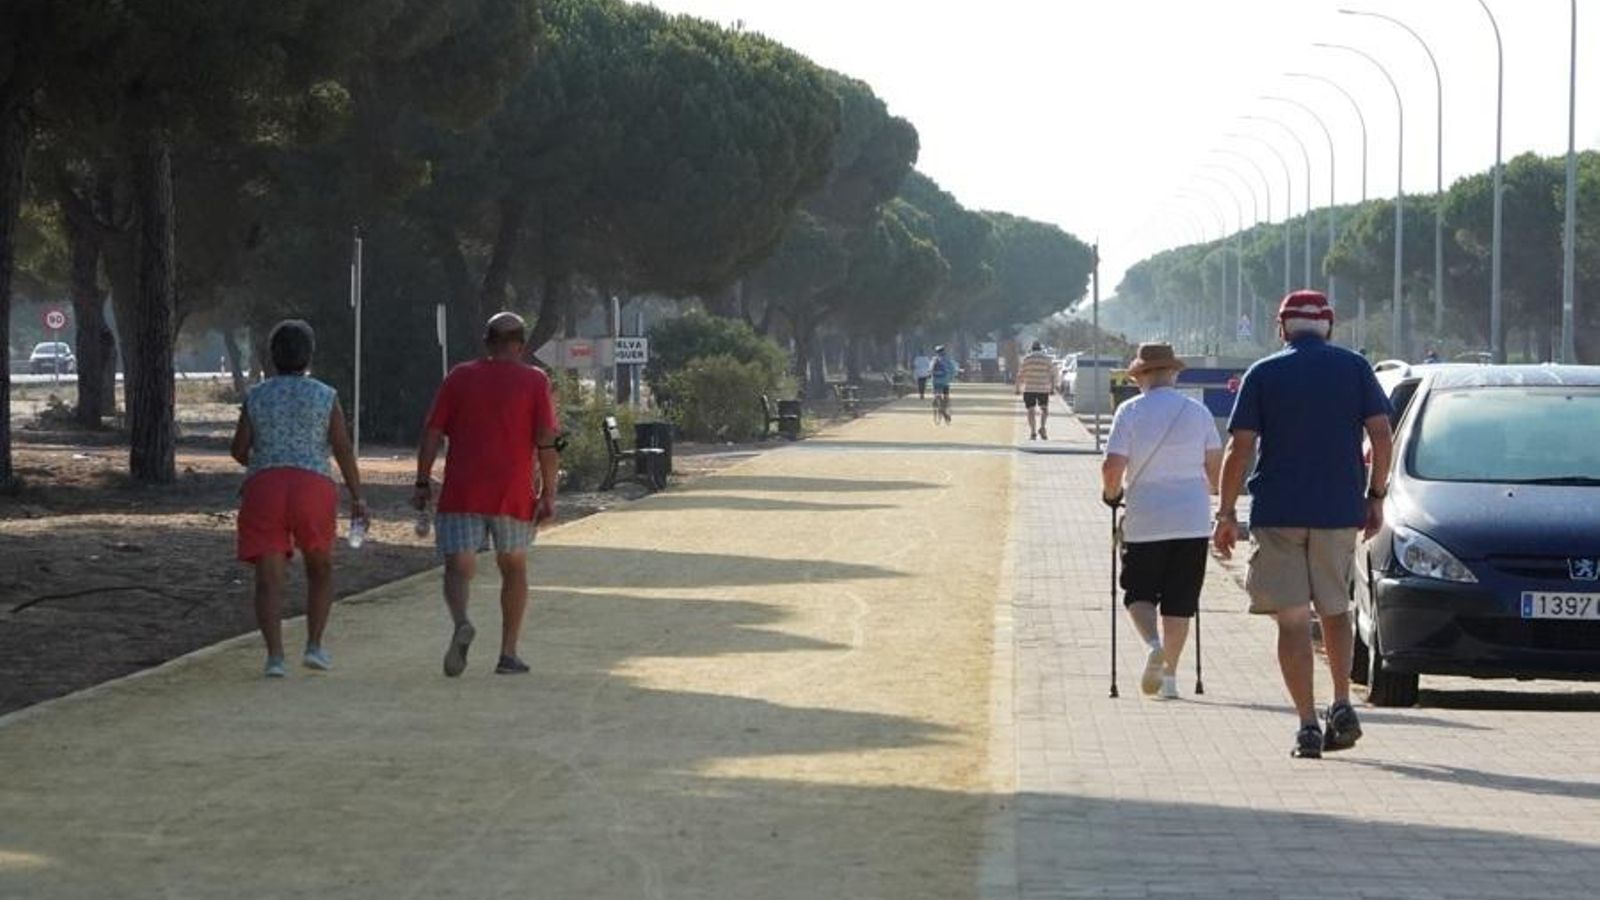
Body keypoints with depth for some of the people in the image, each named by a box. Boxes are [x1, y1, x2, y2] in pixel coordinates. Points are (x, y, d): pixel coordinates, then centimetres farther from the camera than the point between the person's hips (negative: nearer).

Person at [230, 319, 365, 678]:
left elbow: (239, 450, 8)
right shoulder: (325, 396, 4)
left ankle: (275, 655, -15)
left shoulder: (256, 397, 9)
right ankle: (314, 646, 10)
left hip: (263, 488, 1)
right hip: (314, 488, -1)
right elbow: (343, 448, -1)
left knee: (269, 578, -1)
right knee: (320, 568, 19)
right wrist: (357, 498, 0)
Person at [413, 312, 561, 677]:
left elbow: (432, 434, 2)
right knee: (514, 569, 17)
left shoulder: (459, 377, 6)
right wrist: (549, 495, -2)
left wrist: (422, 483, 7)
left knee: (458, 568, 0)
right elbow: (548, 442, -6)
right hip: (514, 493, 0)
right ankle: (508, 654, 16)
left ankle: (461, 623, -31)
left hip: (461, 492, 0)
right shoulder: (535, 381, 1)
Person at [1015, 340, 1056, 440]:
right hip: (1043, 389, 0)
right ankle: (1042, 427, -6)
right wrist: (1052, 387, 6)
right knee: (1044, 409, 14)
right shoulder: (1047, 358, 4)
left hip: (1029, 389, 0)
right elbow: (1052, 375, 0)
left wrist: (1018, 388, 7)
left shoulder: (1026, 358, 3)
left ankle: (1033, 433, -1)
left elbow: (1020, 375, 2)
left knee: (1031, 410, 5)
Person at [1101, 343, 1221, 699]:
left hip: (1144, 521, -2)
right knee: (1179, 603, 9)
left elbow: (1112, 467, -12)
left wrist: (1111, 494, 8)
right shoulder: (1199, 412, 3)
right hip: (1192, 520, 2)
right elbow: (1216, 468, 9)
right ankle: (1169, 674, 10)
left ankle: (1153, 644, -17)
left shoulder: (1130, 412, -5)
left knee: (1138, 593, 10)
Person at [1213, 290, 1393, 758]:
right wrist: (1375, 497, 8)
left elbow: (1240, 448, -4)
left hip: (1277, 512, -2)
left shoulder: (1262, 374, 1)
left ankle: (1307, 724, -6)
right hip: (1340, 510, 2)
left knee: (1292, 619, 1)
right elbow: (1381, 435, -1)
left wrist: (1226, 513, 1)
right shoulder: (1354, 368, 6)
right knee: (1335, 609, 19)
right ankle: (1342, 706, 7)